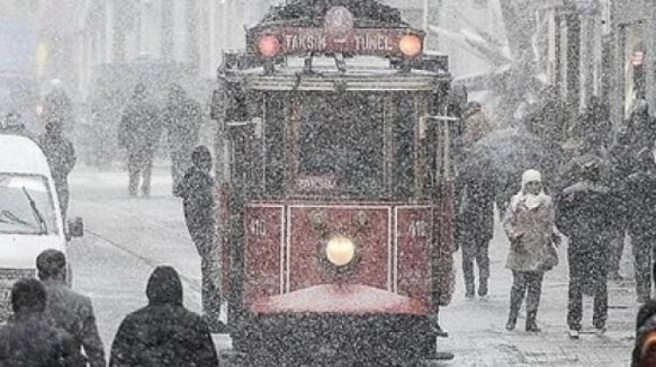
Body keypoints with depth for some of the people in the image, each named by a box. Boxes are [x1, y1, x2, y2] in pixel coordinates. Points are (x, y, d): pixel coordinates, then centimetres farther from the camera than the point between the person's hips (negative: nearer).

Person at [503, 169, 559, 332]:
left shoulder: (546, 202, 10)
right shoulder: (516, 201, 2)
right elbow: (507, 222, 3)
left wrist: (554, 234, 0)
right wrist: (514, 235, -14)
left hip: (540, 251, 3)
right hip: (521, 249, -3)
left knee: (535, 286, 2)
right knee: (519, 285, -6)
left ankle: (531, 320, 6)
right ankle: (512, 318, 6)